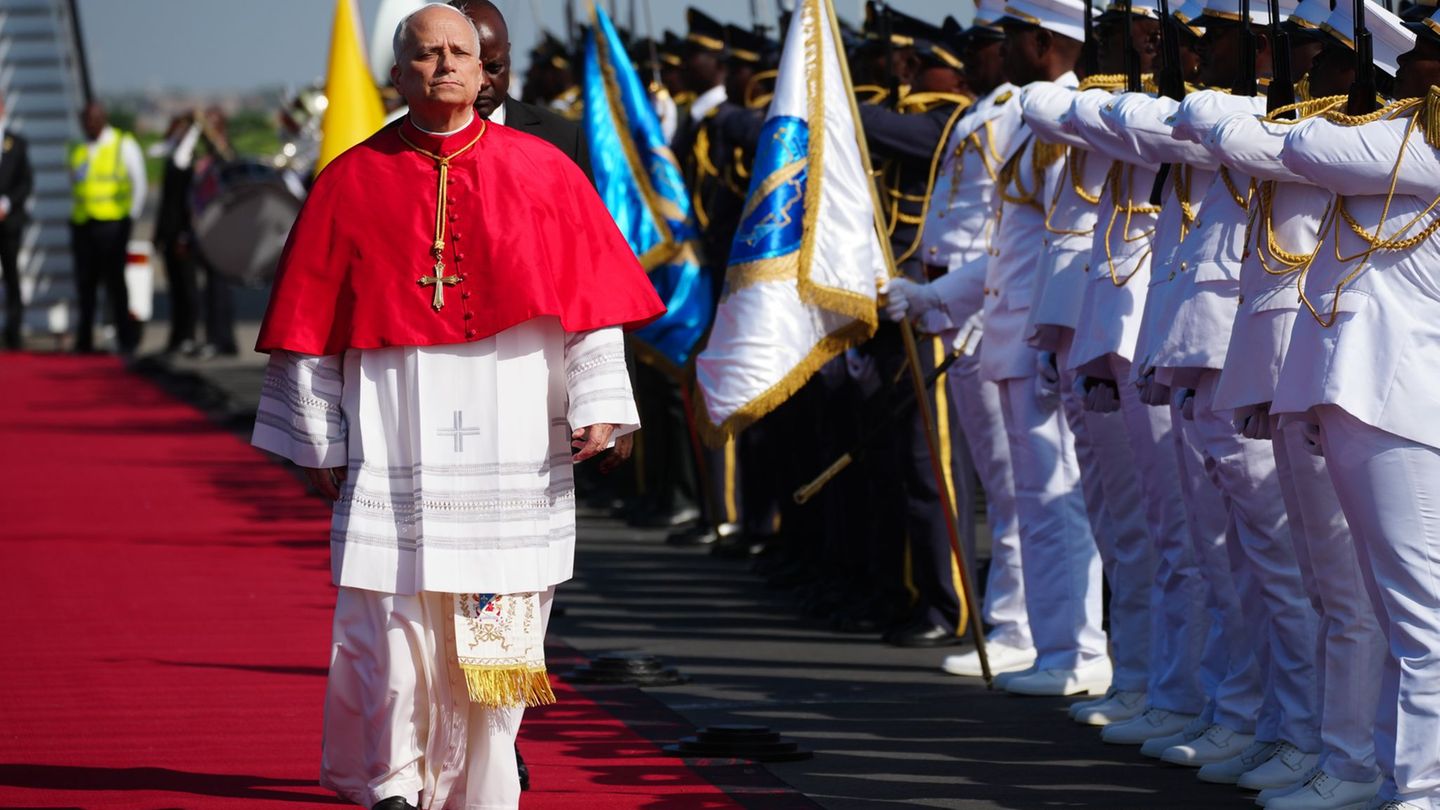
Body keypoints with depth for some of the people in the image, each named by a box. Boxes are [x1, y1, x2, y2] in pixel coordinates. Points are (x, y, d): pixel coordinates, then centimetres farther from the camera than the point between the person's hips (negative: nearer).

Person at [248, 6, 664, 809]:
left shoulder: (542, 172, 6)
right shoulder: (354, 182, 4)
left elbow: (590, 296, 5)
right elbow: (312, 319, 6)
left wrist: (595, 404, -5)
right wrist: (319, 440, 4)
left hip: (511, 442, 1)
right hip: (396, 448, -1)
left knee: (500, 623, 2)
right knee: (390, 623, -5)